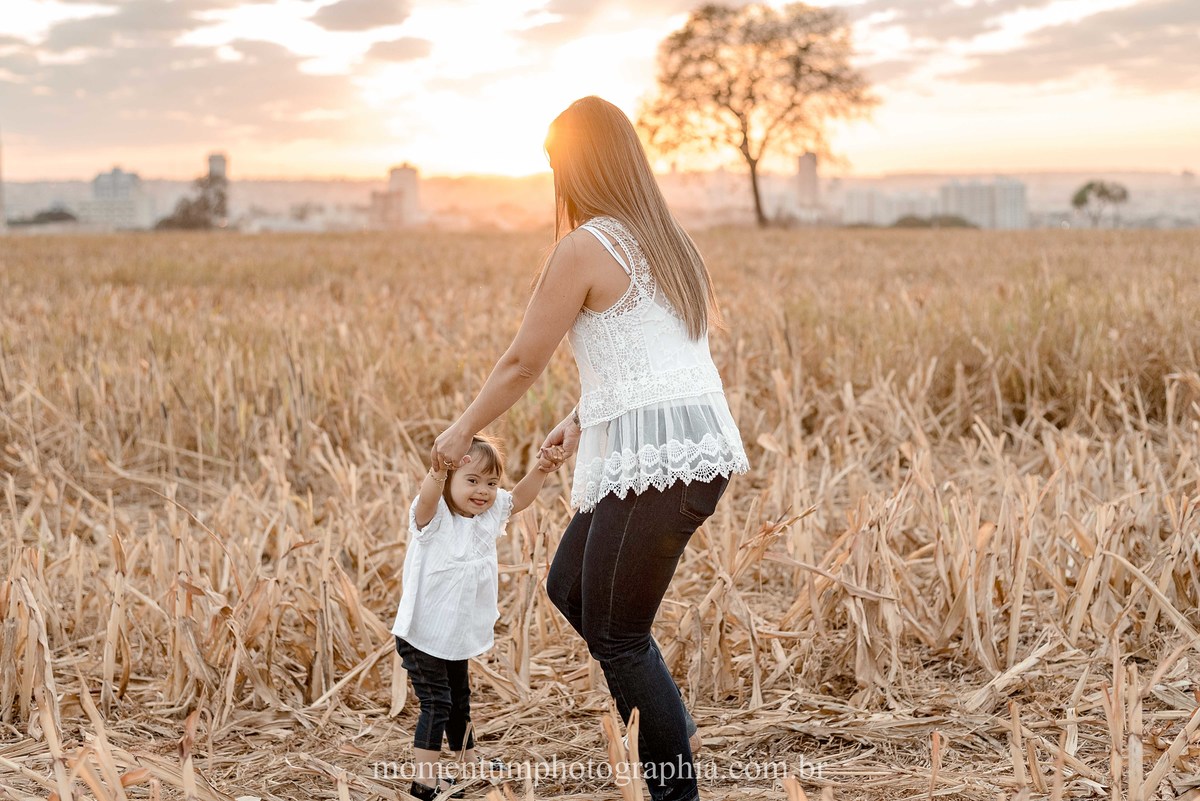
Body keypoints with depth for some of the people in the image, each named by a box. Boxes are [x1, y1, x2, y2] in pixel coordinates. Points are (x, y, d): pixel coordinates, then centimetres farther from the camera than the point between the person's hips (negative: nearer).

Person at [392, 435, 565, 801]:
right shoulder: (435, 517, -24)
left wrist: (540, 470, -10)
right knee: (436, 704, -10)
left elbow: (518, 497, 9)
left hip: (456, 636, 8)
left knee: (459, 700, 25)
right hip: (422, 635, -8)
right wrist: (438, 472, -67)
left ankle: (468, 761, 42)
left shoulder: (489, 513, -2)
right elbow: (427, 498, -46)